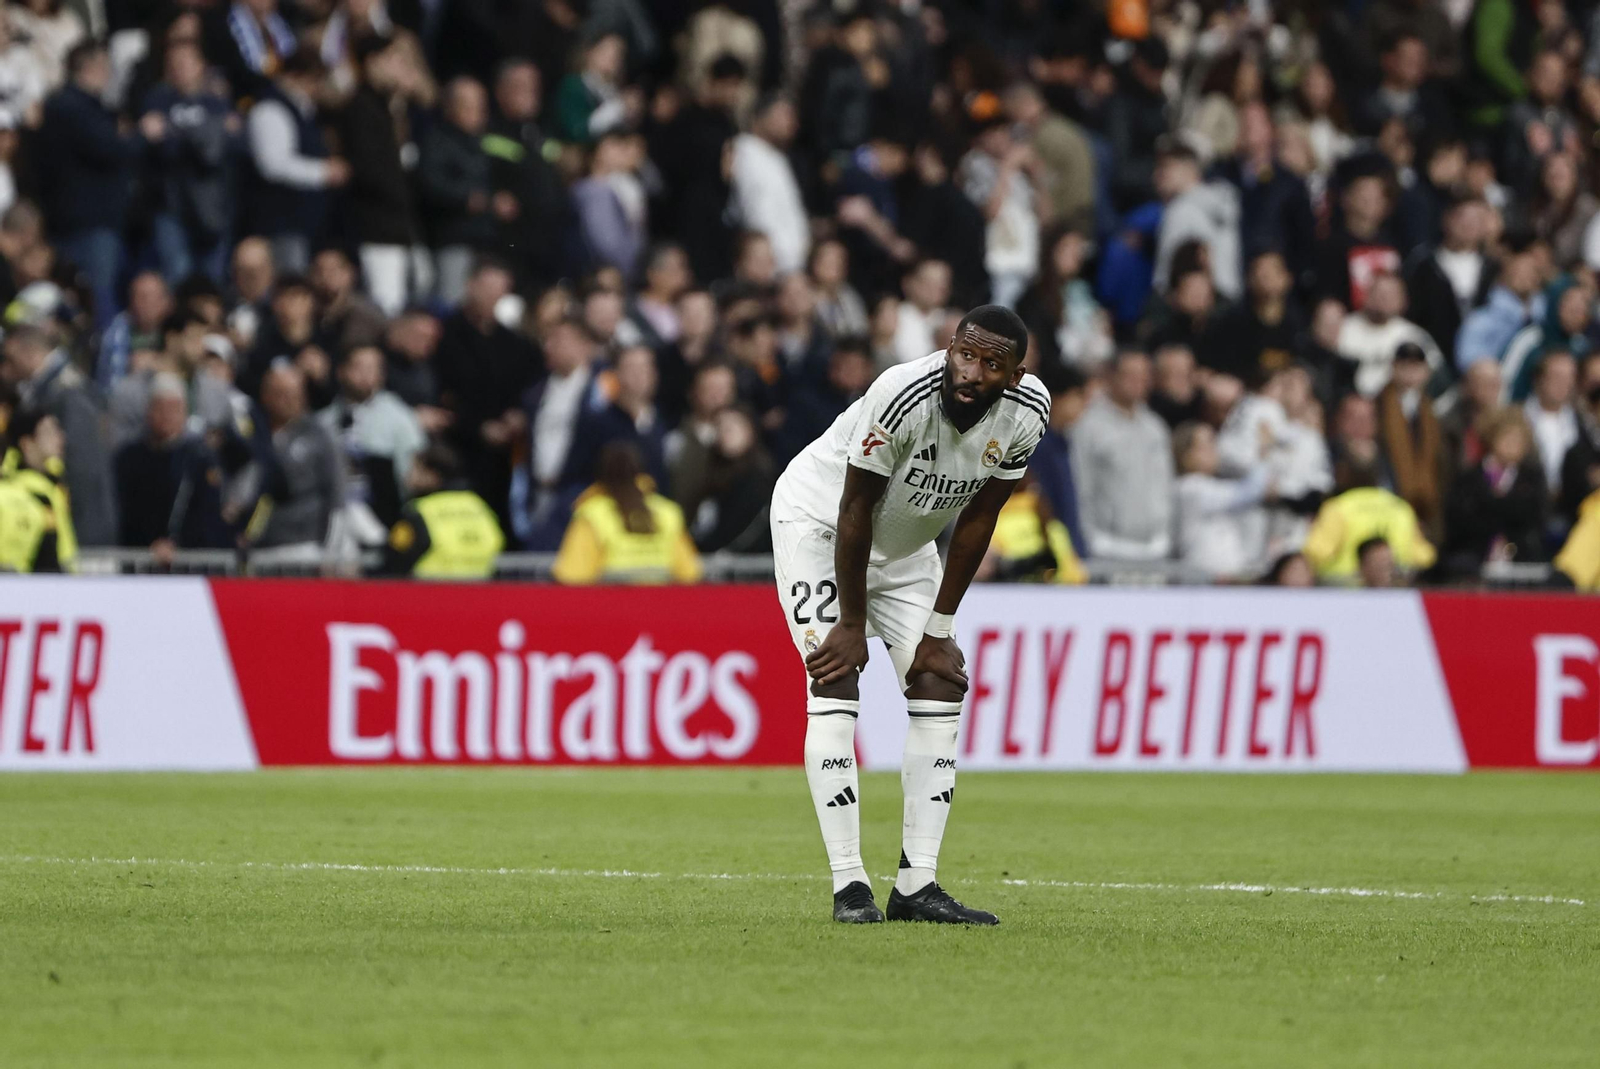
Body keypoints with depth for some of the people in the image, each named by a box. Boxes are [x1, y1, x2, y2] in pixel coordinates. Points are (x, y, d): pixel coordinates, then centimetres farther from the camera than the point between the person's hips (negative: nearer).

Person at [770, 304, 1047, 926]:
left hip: (904, 545, 6)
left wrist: (939, 630, -7)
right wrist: (853, 625, -18)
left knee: (940, 681, -3)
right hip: (818, 520, -6)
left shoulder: (1024, 414, -19)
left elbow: (977, 519, -8)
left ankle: (917, 884, -3)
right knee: (835, 685, -17)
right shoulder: (905, 395, -35)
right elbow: (855, 513, -25)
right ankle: (848, 884, -18)